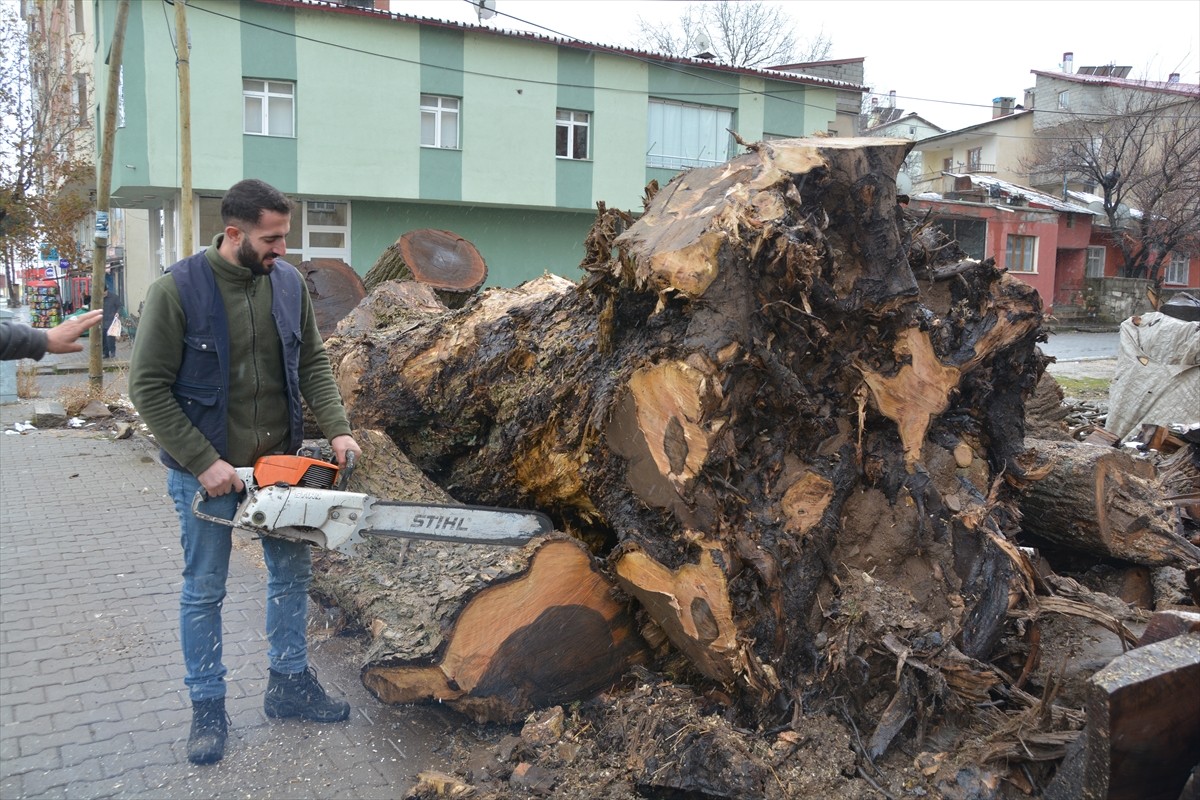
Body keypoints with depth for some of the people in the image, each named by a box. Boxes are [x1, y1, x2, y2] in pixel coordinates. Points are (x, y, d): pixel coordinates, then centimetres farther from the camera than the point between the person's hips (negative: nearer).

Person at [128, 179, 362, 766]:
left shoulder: (288, 282, -4)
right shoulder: (176, 290, -18)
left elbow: (312, 363, 4)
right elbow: (149, 388, -15)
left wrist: (336, 429, -9)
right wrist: (204, 462, -19)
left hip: (279, 460, 5)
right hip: (205, 469, -5)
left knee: (292, 572, 14)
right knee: (204, 591, 10)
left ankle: (289, 685, 32)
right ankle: (207, 708, 27)